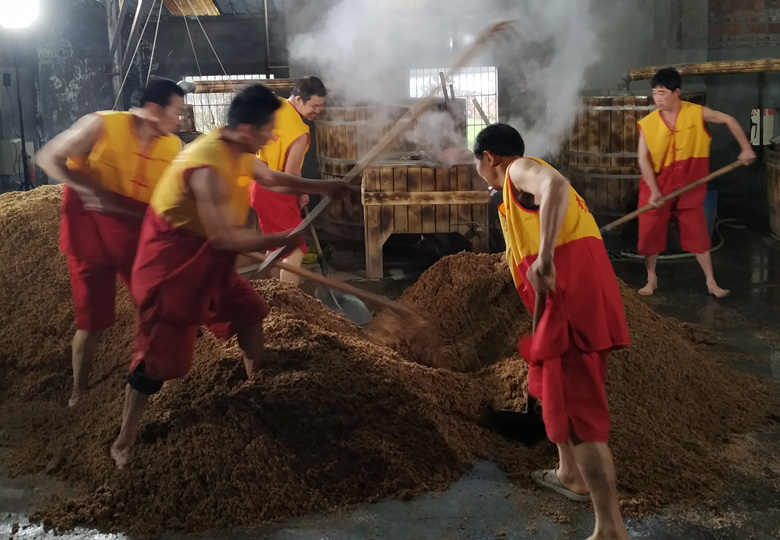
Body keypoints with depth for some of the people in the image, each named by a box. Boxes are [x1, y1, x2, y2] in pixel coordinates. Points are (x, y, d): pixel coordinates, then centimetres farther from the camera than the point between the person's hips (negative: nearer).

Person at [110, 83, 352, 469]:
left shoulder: (239, 151, -1)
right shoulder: (208, 167, -32)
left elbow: (272, 179, 19)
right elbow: (225, 237, -32)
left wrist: (322, 187, 17)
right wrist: (279, 241, -21)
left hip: (207, 257, 10)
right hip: (172, 262, -10)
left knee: (249, 311, 20)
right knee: (159, 352, -6)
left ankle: (256, 382, 45)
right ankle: (124, 442, 5)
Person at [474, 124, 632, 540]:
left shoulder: (521, 169, -3)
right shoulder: (528, 184, 26)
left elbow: (556, 186, -26)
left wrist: (544, 258, -34)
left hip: (571, 297, -10)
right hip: (569, 296, 10)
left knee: (576, 411, -10)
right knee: (550, 387, 27)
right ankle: (570, 476, 42)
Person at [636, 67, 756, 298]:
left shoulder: (696, 113, -10)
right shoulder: (647, 123, -11)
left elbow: (729, 120, 4)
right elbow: (643, 159, -12)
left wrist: (746, 148, 1)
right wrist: (654, 191, -19)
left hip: (689, 188, 0)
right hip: (657, 187, 0)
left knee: (698, 234, 7)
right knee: (650, 233, 4)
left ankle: (711, 282, 18)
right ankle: (652, 279, 23)